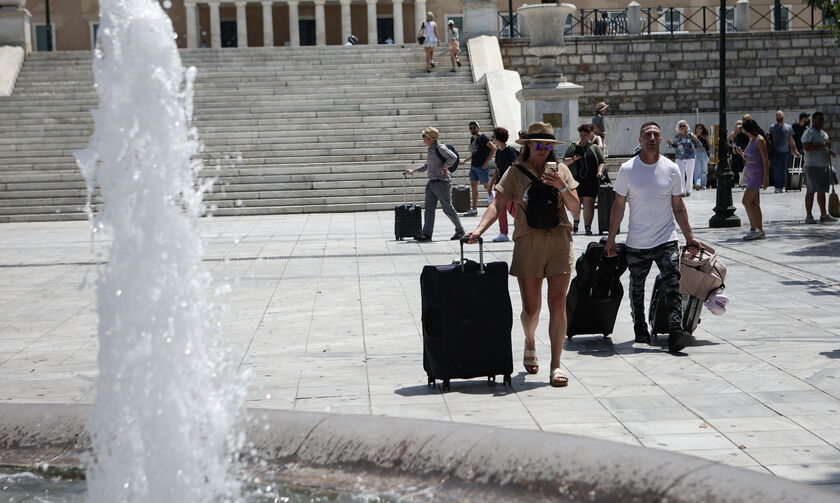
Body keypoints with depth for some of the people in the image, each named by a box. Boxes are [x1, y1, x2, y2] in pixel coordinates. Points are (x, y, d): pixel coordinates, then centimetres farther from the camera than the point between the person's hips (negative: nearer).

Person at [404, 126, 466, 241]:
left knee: (447, 208, 0)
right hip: (432, 183, 9)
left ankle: (460, 231, 15)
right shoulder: (430, 150, 14)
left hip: (442, 183, -9)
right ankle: (427, 234, -1)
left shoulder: (440, 148, -14)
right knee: (429, 208, 2)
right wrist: (413, 171, 25)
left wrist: (445, 168, -18)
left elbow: (453, 157, -25)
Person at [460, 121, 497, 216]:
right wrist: (464, 161, 20)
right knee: (473, 186, 4)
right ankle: (474, 209, 4)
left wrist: (486, 161, -18)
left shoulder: (482, 137, -9)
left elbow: (493, 148, -16)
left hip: (482, 167, -8)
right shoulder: (472, 139, 15)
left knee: (487, 186, 1)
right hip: (473, 166, 8)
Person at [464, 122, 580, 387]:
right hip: (528, 243, -1)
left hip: (559, 241, 1)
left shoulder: (560, 169, 10)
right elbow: (497, 205, -3)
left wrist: (562, 187, -10)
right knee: (531, 309, 2)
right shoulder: (515, 173, 4)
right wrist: (479, 229, -19)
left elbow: (575, 206, 8)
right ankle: (530, 342, 37)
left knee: (558, 303, -7)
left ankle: (556, 366, -1)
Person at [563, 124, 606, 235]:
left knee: (589, 203, -8)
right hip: (575, 180, 1)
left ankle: (587, 227, -7)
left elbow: (602, 163, 8)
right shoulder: (572, 147, 11)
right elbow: (565, 162, 8)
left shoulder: (594, 148, 11)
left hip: (591, 181, -1)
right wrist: (573, 159, -12)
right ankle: (576, 221, 30)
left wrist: (600, 171, -12)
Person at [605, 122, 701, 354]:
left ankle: (675, 333, -21)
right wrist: (611, 238, 2)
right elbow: (619, 206, 3)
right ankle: (640, 329, 31)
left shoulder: (671, 169, 2)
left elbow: (678, 206, 9)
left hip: (666, 239, 0)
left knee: (672, 286, -14)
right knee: (637, 288, 13)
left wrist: (689, 236, 6)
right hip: (636, 243, 0)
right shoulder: (627, 169, -2)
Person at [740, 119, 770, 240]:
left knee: (746, 201, -13)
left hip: (757, 173, -9)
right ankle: (760, 231, 11)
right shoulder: (751, 139, 15)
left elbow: (765, 160, -15)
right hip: (750, 173, 9)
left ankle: (754, 229, -10)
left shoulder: (760, 140, -12)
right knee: (754, 203, 8)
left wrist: (765, 178, -19)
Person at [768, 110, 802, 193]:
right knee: (777, 170, -8)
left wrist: (795, 151, 12)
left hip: (786, 152, 2)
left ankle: (782, 186, 11)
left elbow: (791, 140, 14)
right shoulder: (772, 127, 4)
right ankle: (777, 187, -5)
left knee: (784, 170, 5)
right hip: (776, 152, -2)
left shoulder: (788, 128, 9)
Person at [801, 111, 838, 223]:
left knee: (822, 191, 12)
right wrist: (823, 145, -21)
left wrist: (830, 151, 6)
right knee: (810, 191, -5)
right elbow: (806, 147, -24)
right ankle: (809, 216, -1)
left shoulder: (824, 133, 18)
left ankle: (824, 215, 17)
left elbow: (827, 147, 30)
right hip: (812, 166, -8)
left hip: (824, 166, 8)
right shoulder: (809, 133, -10)